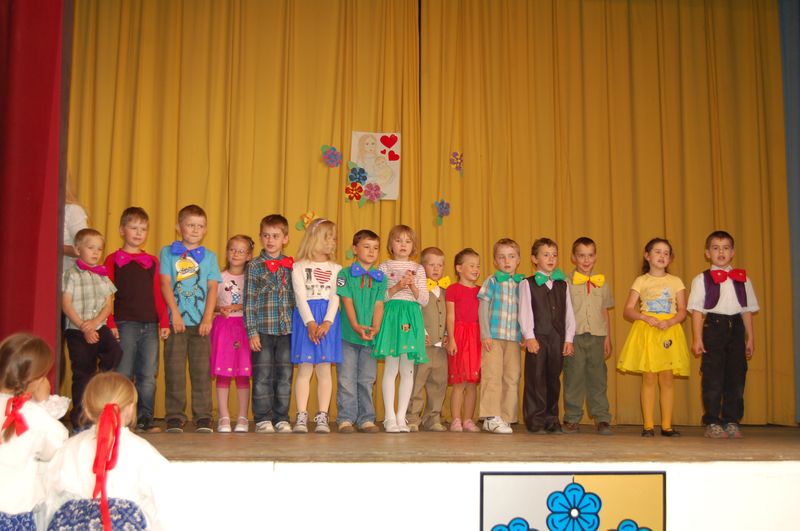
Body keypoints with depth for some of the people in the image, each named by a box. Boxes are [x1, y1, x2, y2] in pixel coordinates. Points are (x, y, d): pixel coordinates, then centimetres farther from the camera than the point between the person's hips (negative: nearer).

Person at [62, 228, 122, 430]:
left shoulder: (103, 276, 11)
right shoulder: (72, 275, -3)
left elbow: (108, 305, 6)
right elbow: (66, 305, -8)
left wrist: (95, 322, -11)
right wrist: (84, 328, -13)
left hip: (99, 327, 3)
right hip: (77, 331, -3)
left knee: (115, 351, -23)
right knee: (83, 373, -1)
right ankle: (79, 418, 11)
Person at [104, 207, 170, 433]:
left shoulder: (152, 261, 14)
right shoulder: (113, 259, 5)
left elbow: (157, 294, 14)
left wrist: (164, 321, 6)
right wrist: (110, 323, -8)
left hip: (150, 325, 3)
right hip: (125, 323, -3)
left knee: (148, 375, 3)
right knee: (123, 375, -1)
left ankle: (145, 418, 10)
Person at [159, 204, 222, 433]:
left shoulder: (209, 256, 12)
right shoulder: (168, 252, 8)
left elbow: (212, 288, 5)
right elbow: (165, 284, 0)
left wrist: (208, 318, -6)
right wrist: (175, 314, -10)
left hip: (200, 322, 1)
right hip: (176, 321, -1)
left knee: (201, 370, 1)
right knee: (174, 370, 0)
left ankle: (203, 418, 5)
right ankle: (175, 417, 7)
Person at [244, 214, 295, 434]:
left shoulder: (291, 266, 9)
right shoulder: (254, 266, 1)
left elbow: (296, 298, 12)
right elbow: (249, 301, -1)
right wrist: (252, 331, -7)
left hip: (287, 330, 3)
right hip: (263, 330, -2)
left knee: (285, 376, 6)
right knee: (263, 376, 1)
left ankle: (281, 418, 16)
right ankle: (262, 419, 11)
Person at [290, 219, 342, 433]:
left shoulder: (335, 269, 13)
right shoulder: (299, 267, 6)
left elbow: (335, 297, 2)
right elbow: (300, 297, -3)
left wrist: (327, 322, -13)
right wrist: (310, 323, -16)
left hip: (328, 319, 2)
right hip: (305, 317, -2)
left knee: (324, 369, 2)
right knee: (305, 368, -3)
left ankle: (322, 418, 6)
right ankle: (301, 417, 1)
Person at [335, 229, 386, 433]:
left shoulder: (380, 277, 10)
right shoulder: (345, 274, 0)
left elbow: (379, 305, 2)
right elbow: (347, 302, -8)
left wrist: (375, 328, -15)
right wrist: (356, 326, -22)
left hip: (370, 336, 3)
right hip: (348, 334, -3)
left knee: (367, 380, 8)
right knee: (347, 379, 0)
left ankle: (366, 419, 14)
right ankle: (346, 419, 7)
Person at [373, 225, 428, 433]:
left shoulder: (418, 269, 14)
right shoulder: (384, 267, 9)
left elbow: (424, 300, 9)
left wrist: (412, 285, -8)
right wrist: (397, 287, -11)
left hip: (412, 317, 3)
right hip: (391, 315, -2)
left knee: (407, 370, 1)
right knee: (391, 368, -7)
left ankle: (401, 417, 6)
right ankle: (390, 417, -3)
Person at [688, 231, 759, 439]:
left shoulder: (742, 279, 12)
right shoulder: (702, 279, 2)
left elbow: (747, 310, 12)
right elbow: (697, 310, -3)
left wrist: (750, 338, 8)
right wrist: (697, 338, -9)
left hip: (736, 327, 3)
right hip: (714, 326, -3)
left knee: (736, 376, 4)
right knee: (713, 377, -3)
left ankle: (731, 421, 14)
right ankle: (712, 423, 5)